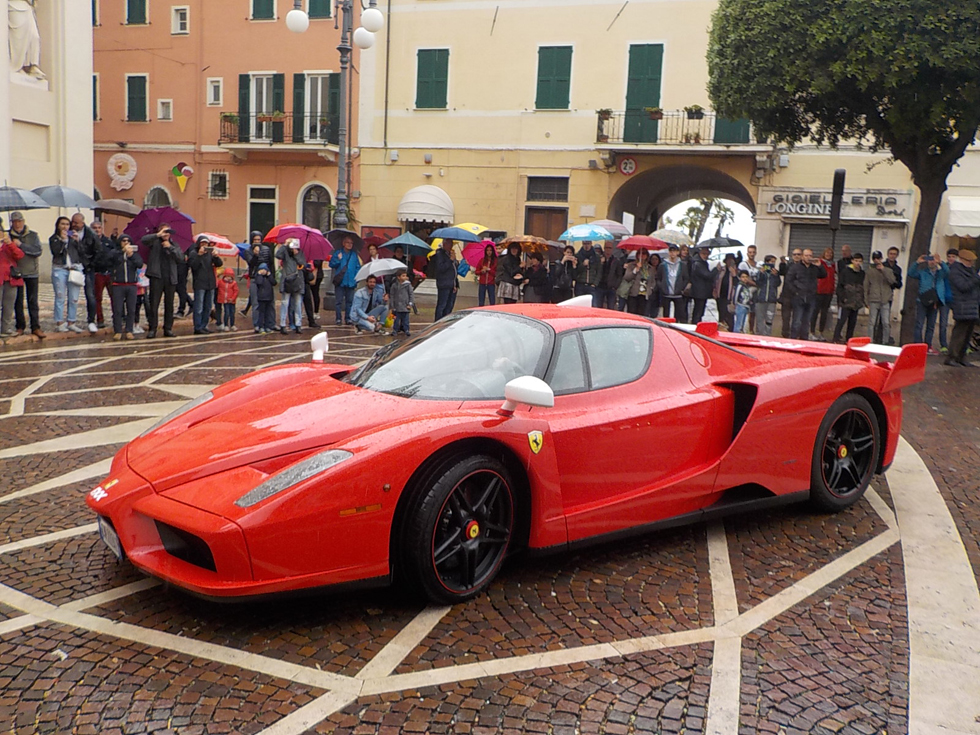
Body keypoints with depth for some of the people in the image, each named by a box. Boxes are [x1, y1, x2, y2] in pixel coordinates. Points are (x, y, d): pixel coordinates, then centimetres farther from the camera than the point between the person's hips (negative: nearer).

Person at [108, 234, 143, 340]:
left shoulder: (134, 253, 13)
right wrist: (123, 250, -26)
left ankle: (129, 331, 9)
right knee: (117, 310, -4)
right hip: (118, 285, -2)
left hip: (132, 285, 2)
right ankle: (118, 331, 2)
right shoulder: (116, 251, 7)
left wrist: (131, 256, -18)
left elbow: (140, 264, -2)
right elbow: (111, 255, -15)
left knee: (131, 310, 2)